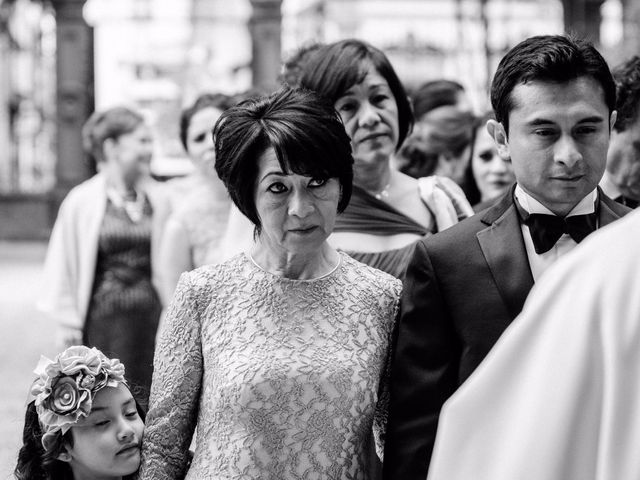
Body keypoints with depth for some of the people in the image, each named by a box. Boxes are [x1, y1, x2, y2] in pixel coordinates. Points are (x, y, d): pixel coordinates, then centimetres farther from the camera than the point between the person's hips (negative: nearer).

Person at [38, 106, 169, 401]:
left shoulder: (158, 199, 5)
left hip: (152, 317, 3)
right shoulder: (81, 202, -4)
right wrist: (69, 323, 2)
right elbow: (63, 268, 2)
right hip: (103, 318, -3)